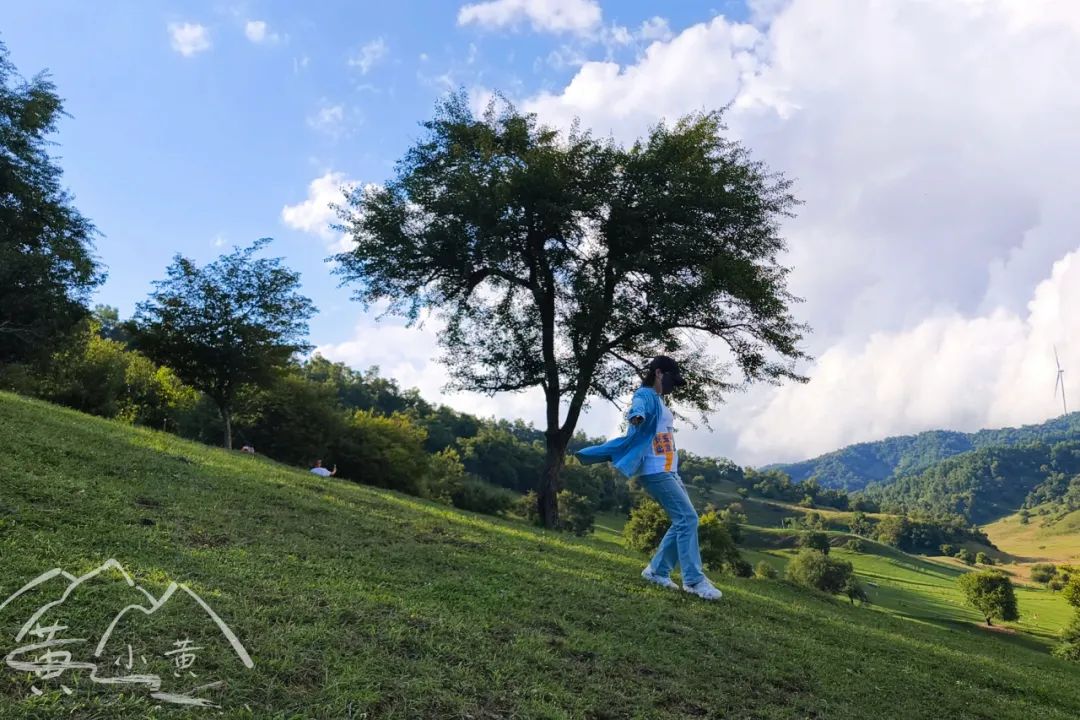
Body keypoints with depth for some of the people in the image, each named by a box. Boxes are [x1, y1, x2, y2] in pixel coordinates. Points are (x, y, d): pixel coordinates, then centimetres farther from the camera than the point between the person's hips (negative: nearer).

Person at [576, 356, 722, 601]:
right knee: (687, 518, -13)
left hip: (669, 471, 10)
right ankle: (694, 580, -11)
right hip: (655, 471, -10)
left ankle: (657, 570, 16)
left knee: (683, 521, 11)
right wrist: (636, 416, -55)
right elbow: (637, 411, -31)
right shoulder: (645, 394, -8)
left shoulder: (660, 402, 21)